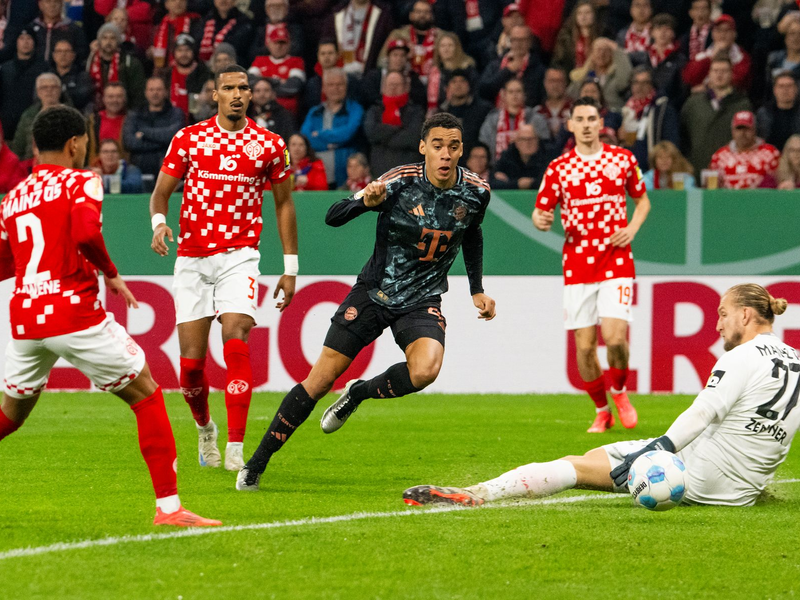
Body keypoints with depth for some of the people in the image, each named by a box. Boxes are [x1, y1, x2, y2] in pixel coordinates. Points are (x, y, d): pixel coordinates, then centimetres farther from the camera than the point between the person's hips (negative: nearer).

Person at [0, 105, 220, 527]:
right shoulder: (80, 182, -2)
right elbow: (86, 233, -20)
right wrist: (111, 274, -5)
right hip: (75, 314, -6)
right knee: (147, 397, 4)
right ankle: (168, 505, -3)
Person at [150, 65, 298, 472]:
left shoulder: (269, 145, 4)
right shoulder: (188, 139, 4)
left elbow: (283, 204, 12)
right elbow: (161, 193, 8)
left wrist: (290, 268, 10)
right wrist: (158, 222, -15)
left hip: (239, 256, -1)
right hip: (192, 258, 1)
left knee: (236, 344, -21)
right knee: (191, 361, 0)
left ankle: (235, 449, -19)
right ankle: (204, 428, 30)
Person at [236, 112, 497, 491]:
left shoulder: (475, 192, -6)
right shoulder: (400, 182, -17)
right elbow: (332, 217, -20)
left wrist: (477, 290, 18)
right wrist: (366, 201, -40)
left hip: (422, 301, 2)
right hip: (374, 290, -2)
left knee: (425, 370, -28)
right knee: (320, 379, -4)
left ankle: (359, 393, 4)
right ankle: (256, 464, 9)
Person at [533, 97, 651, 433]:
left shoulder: (623, 159, 5)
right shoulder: (558, 168, 4)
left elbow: (642, 200, 17)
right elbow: (541, 210, 8)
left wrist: (632, 229, -1)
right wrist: (540, 220, -16)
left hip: (616, 262, -1)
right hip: (577, 264, 1)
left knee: (615, 336, -16)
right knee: (584, 345, -1)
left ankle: (619, 391, 14)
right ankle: (602, 412, 19)